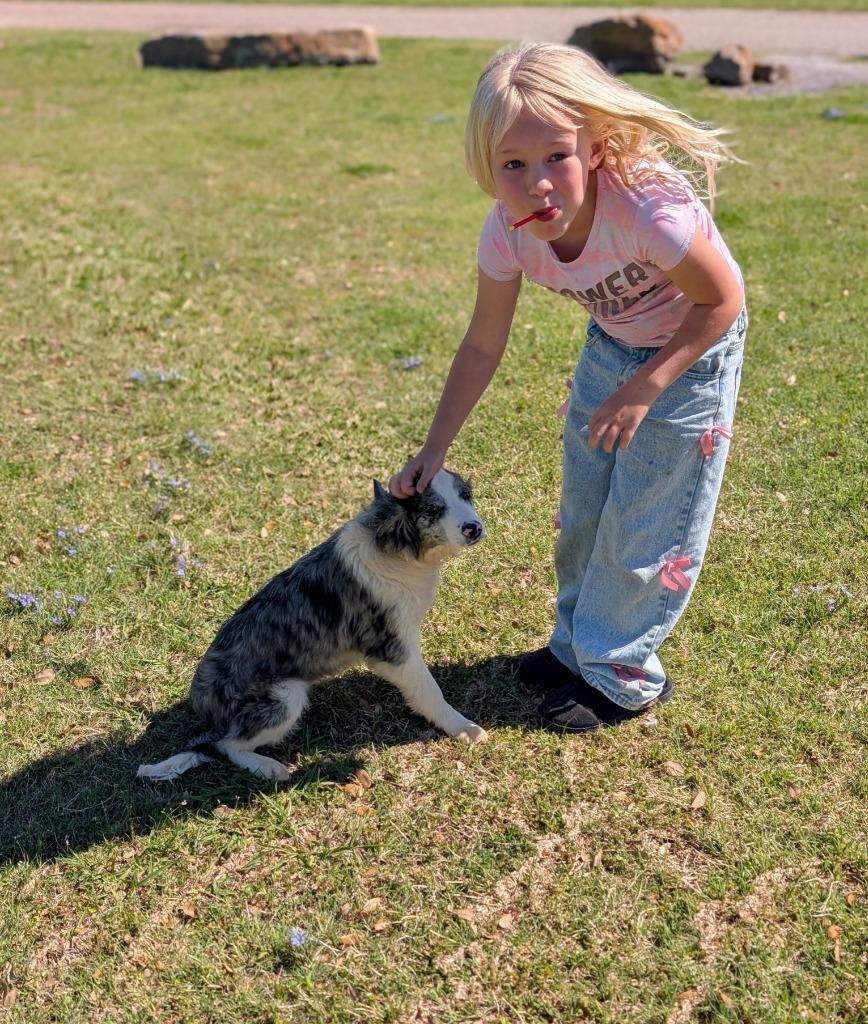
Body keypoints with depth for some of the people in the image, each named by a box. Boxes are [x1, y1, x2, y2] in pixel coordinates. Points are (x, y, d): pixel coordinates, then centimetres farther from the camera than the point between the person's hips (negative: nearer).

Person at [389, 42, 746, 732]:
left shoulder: (648, 209, -40)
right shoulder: (509, 233, -24)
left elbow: (724, 300, -24)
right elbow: (483, 346, -10)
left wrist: (643, 390, -29)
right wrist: (435, 450, -9)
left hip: (692, 353, -5)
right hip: (611, 345, 6)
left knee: (645, 525, 2)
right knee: (583, 512, 16)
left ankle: (624, 676, 23)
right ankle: (578, 644, 39)